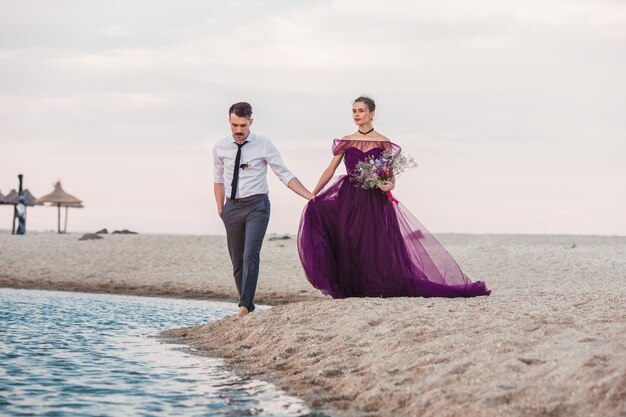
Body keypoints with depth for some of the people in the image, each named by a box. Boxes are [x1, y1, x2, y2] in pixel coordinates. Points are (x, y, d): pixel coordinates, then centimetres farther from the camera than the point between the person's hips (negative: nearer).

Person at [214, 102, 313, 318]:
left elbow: (285, 174, -6)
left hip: (256, 205, -4)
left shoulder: (263, 145, -6)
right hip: (232, 207, 4)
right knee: (237, 260, 7)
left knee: (250, 255, -18)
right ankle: (247, 304, 18)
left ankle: (245, 306, -19)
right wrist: (220, 209, 7)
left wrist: (310, 196, -13)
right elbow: (218, 178, 13)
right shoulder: (220, 147, 2)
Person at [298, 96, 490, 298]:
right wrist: (312, 194, 1)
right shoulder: (346, 142, 7)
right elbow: (330, 170, 8)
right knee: (349, 245, -2)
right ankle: (350, 288, 7)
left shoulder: (383, 143, 3)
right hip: (348, 200, 2)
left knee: (377, 246, -4)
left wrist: (390, 185, -20)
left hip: (375, 203, -2)